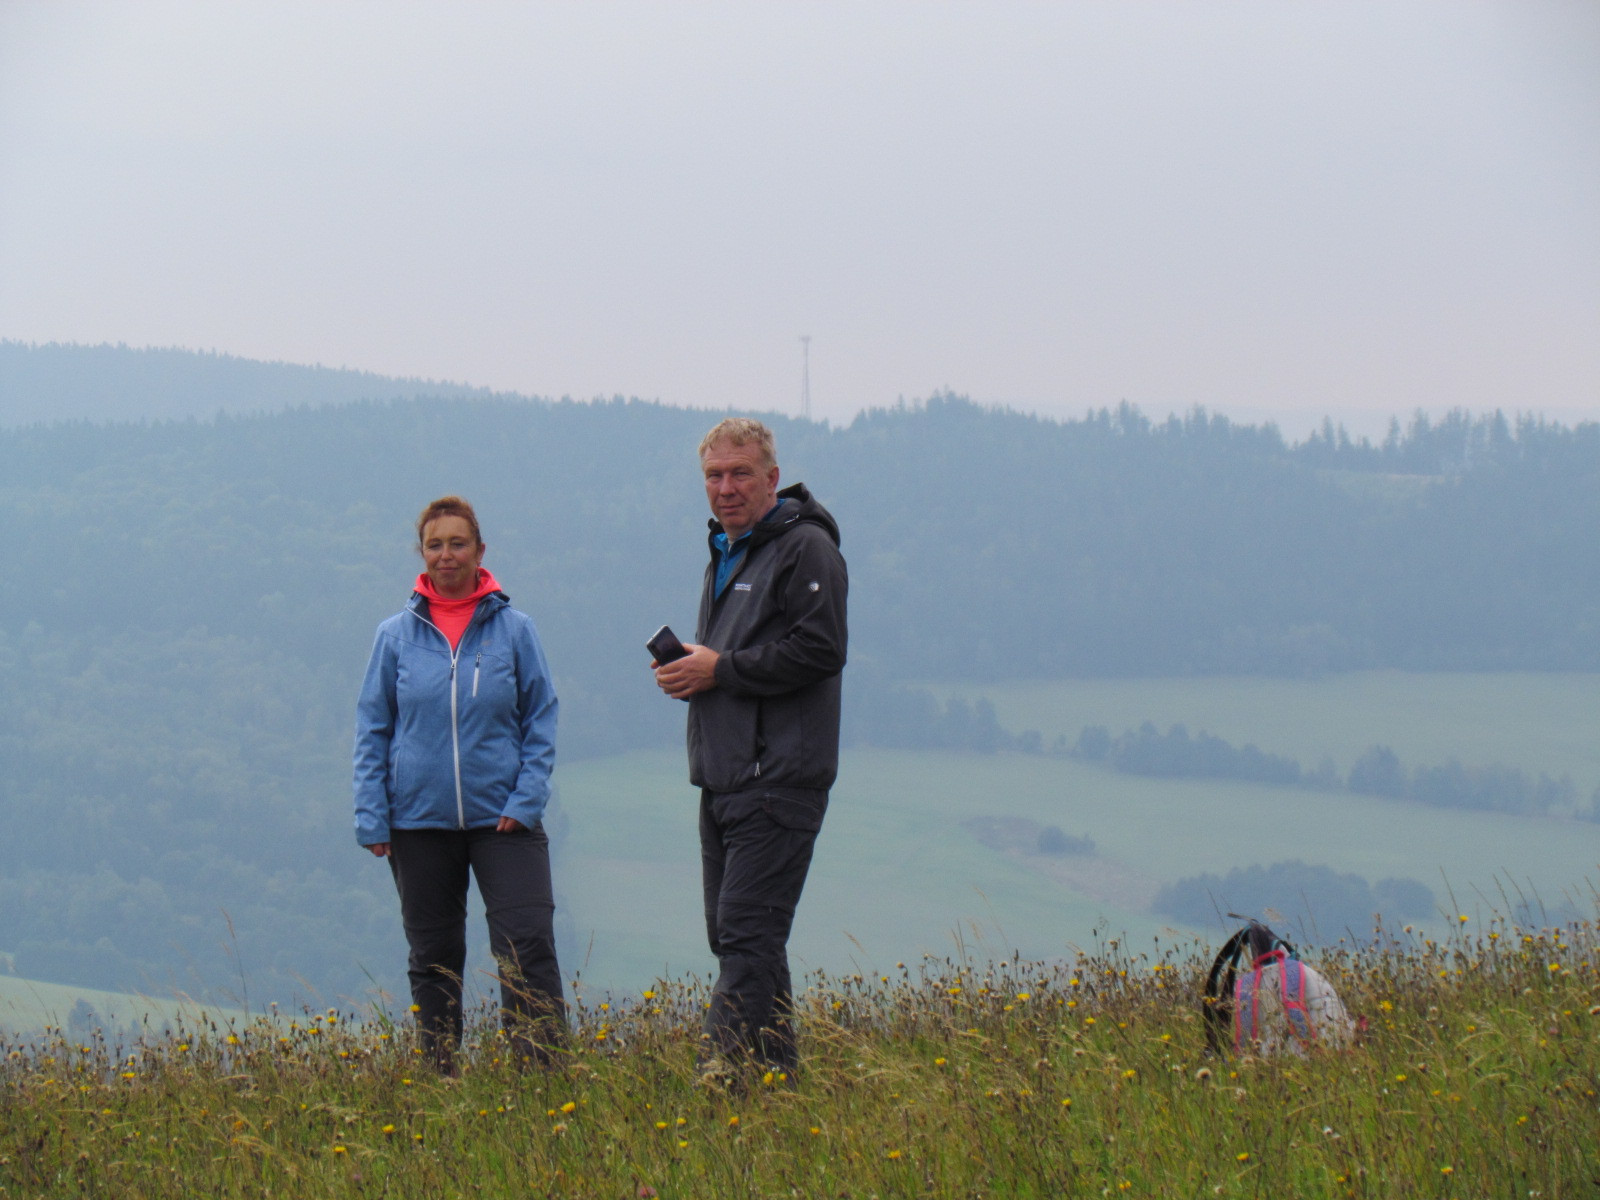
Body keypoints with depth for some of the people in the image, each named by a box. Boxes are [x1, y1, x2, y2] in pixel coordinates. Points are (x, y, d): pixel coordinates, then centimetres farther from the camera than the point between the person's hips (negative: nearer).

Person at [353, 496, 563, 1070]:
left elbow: (541, 720, 4)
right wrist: (372, 820, -2)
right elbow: (372, 730, 5)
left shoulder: (513, 629, 1)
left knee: (528, 945, -11)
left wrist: (525, 801, -7)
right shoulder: (397, 635, 2)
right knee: (433, 959, 10)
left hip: (502, 821, -1)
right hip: (419, 822, 1)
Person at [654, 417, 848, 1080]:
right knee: (731, 932, 10)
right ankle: (776, 1073, 14)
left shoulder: (805, 548, -8)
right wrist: (685, 667, 8)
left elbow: (820, 649, -19)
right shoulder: (725, 552, 22)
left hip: (779, 777, -10)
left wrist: (719, 670, -15)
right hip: (724, 776, 10)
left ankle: (725, 1070, -18)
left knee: (748, 931, -14)